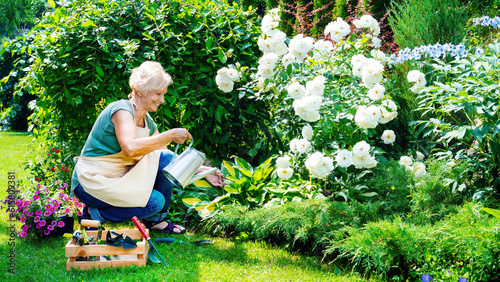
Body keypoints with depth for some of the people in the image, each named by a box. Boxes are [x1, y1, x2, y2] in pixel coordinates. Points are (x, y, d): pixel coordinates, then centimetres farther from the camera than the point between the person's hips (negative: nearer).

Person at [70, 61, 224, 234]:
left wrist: (201, 171, 4)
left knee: (166, 158, -7)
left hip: (120, 177, 8)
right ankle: (95, 214, -5)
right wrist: (169, 136, -30)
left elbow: (171, 162, 13)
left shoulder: (147, 122, 7)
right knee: (154, 201, -22)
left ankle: (155, 220, 4)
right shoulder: (121, 109, -19)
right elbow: (130, 148, -37)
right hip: (91, 180, -8)